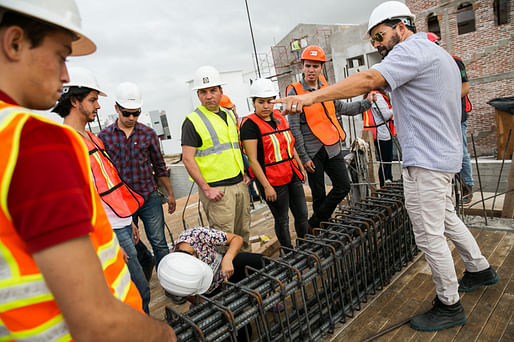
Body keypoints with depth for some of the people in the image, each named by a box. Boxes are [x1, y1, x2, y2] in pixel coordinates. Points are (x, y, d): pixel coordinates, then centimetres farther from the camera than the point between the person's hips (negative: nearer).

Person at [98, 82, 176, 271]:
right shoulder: (104, 136, 0)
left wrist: (170, 194, 10)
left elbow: (159, 166, 8)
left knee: (159, 243, 4)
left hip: (150, 197, 0)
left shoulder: (148, 133, 1)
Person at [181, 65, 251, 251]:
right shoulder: (192, 121, -7)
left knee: (243, 232, 17)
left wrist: (243, 173, 15)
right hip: (216, 190, -7)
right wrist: (206, 188, -16)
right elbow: (187, 159, -12)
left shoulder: (229, 115, 14)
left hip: (240, 184, 7)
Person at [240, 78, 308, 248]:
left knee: (302, 214, 15)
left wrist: (301, 168, 19)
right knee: (282, 220, 7)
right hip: (272, 181, -7)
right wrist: (266, 186, -18)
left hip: (292, 176, 7)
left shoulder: (278, 117, 9)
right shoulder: (250, 124, -13)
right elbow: (253, 160, -17)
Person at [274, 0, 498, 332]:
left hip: (425, 161, -11)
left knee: (429, 236, 0)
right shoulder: (442, 56, 19)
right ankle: (481, 269, 43)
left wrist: (312, 96, -34)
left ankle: (449, 305, 16)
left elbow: (369, 79, -30)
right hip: (445, 155, 11)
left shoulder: (412, 50, -15)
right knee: (447, 219, 25)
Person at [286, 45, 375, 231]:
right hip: (313, 151, -6)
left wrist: (366, 103, 12)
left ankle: (315, 222, 18)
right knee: (319, 194, 3)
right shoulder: (295, 91, -9)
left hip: (332, 147, 6)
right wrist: (304, 157, -13)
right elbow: (294, 128, -11)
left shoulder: (325, 85, 10)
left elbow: (341, 108, 23)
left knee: (343, 186, 5)